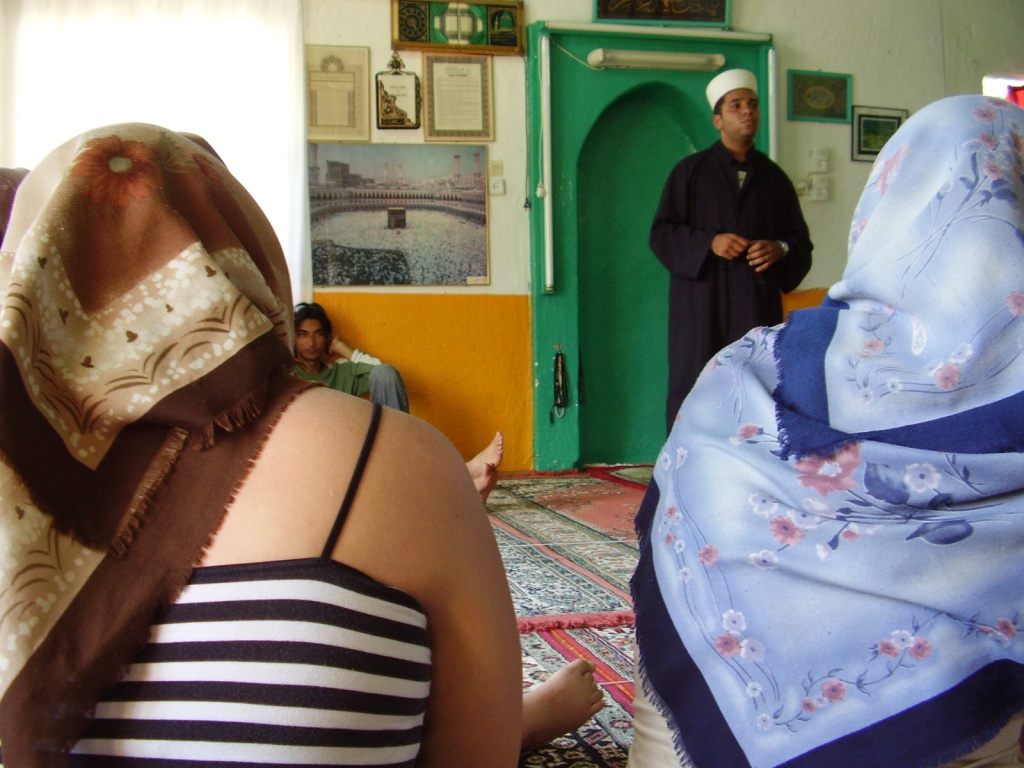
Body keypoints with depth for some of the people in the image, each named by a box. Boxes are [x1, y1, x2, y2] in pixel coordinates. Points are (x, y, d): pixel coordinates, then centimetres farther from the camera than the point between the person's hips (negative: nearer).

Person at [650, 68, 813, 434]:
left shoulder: (774, 177, 14)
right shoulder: (691, 172, 7)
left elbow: (800, 239, 16)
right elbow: (661, 233, 2)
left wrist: (780, 249, -6)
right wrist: (708, 242, -13)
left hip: (757, 305, 2)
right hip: (702, 305, -2)